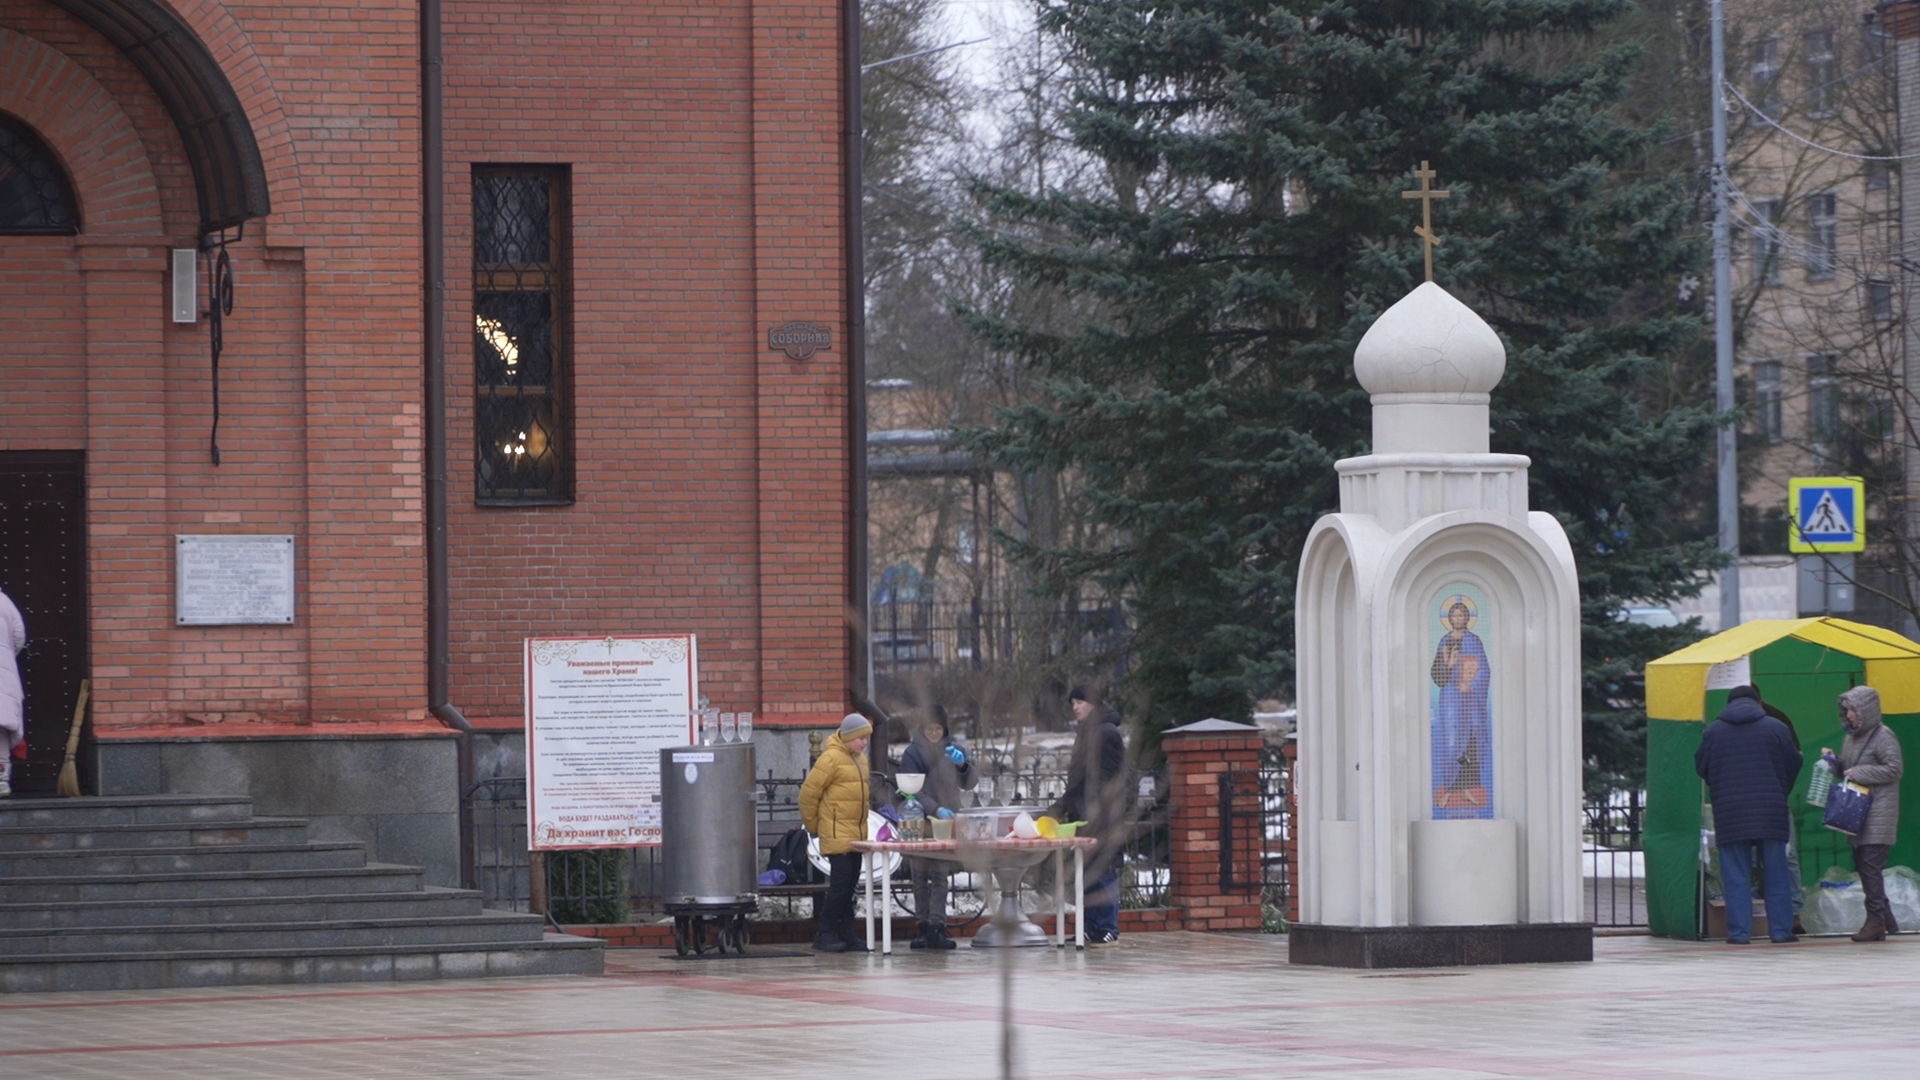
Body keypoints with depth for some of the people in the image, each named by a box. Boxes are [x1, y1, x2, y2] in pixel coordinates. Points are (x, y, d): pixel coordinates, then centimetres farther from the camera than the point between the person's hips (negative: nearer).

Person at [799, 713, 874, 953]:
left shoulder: (860, 759, 14)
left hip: (856, 834, 8)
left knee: (849, 885, 9)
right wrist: (812, 824, -1)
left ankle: (846, 934, 13)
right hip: (837, 832, -8)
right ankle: (825, 934, -4)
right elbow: (808, 793, -10)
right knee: (840, 883, -10)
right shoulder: (831, 758, -12)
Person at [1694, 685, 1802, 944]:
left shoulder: (1713, 731, 1)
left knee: (1736, 876, 3)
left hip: (1729, 813, 0)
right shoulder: (1776, 728, 0)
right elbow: (1793, 764, 7)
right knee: (1775, 874, 7)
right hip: (1770, 813, 0)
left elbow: (1700, 769, 8)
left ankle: (1739, 931, -1)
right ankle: (1781, 929, 8)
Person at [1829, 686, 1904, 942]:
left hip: (1878, 812, -9)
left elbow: (1895, 768, -15)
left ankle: (1876, 921, -10)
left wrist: (1860, 773, -17)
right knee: (1862, 866, 8)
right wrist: (1834, 762, 3)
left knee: (1871, 866, -12)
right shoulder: (1852, 737, 16)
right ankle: (1886, 918, 14)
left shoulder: (1883, 736, -8)